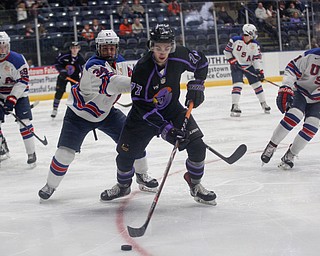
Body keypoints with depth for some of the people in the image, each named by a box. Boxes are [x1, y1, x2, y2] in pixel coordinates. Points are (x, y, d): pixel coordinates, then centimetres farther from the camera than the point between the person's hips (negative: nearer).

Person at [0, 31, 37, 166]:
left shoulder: (18, 59, -18)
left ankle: (31, 153, -3)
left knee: (24, 122, -11)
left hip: (18, 94, -4)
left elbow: (23, 81, -19)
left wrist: (12, 99, -24)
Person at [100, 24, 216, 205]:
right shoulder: (142, 68, -30)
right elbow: (142, 105, -27)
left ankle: (195, 184, 14)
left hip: (172, 109, 3)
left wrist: (197, 85, -8)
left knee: (197, 146, -12)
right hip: (144, 115, -2)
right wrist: (165, 128, -32)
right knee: (125, 154, 0)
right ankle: (123, 186, 33)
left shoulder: (180, 56, -19)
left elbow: (201, 62, 4)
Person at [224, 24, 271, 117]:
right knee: (238, 84, -19)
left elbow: (257, 58, -5)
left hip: (248, 66, 4)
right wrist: (232, 61, -13)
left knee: (257, 84, 5)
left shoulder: (255, 44, -6)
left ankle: (263, 104, 20)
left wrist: (259, 70, -12)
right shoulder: (235, 40, -17)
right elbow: (227, 51, -7)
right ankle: (234, 107, -17)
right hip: (236, 66, -4)